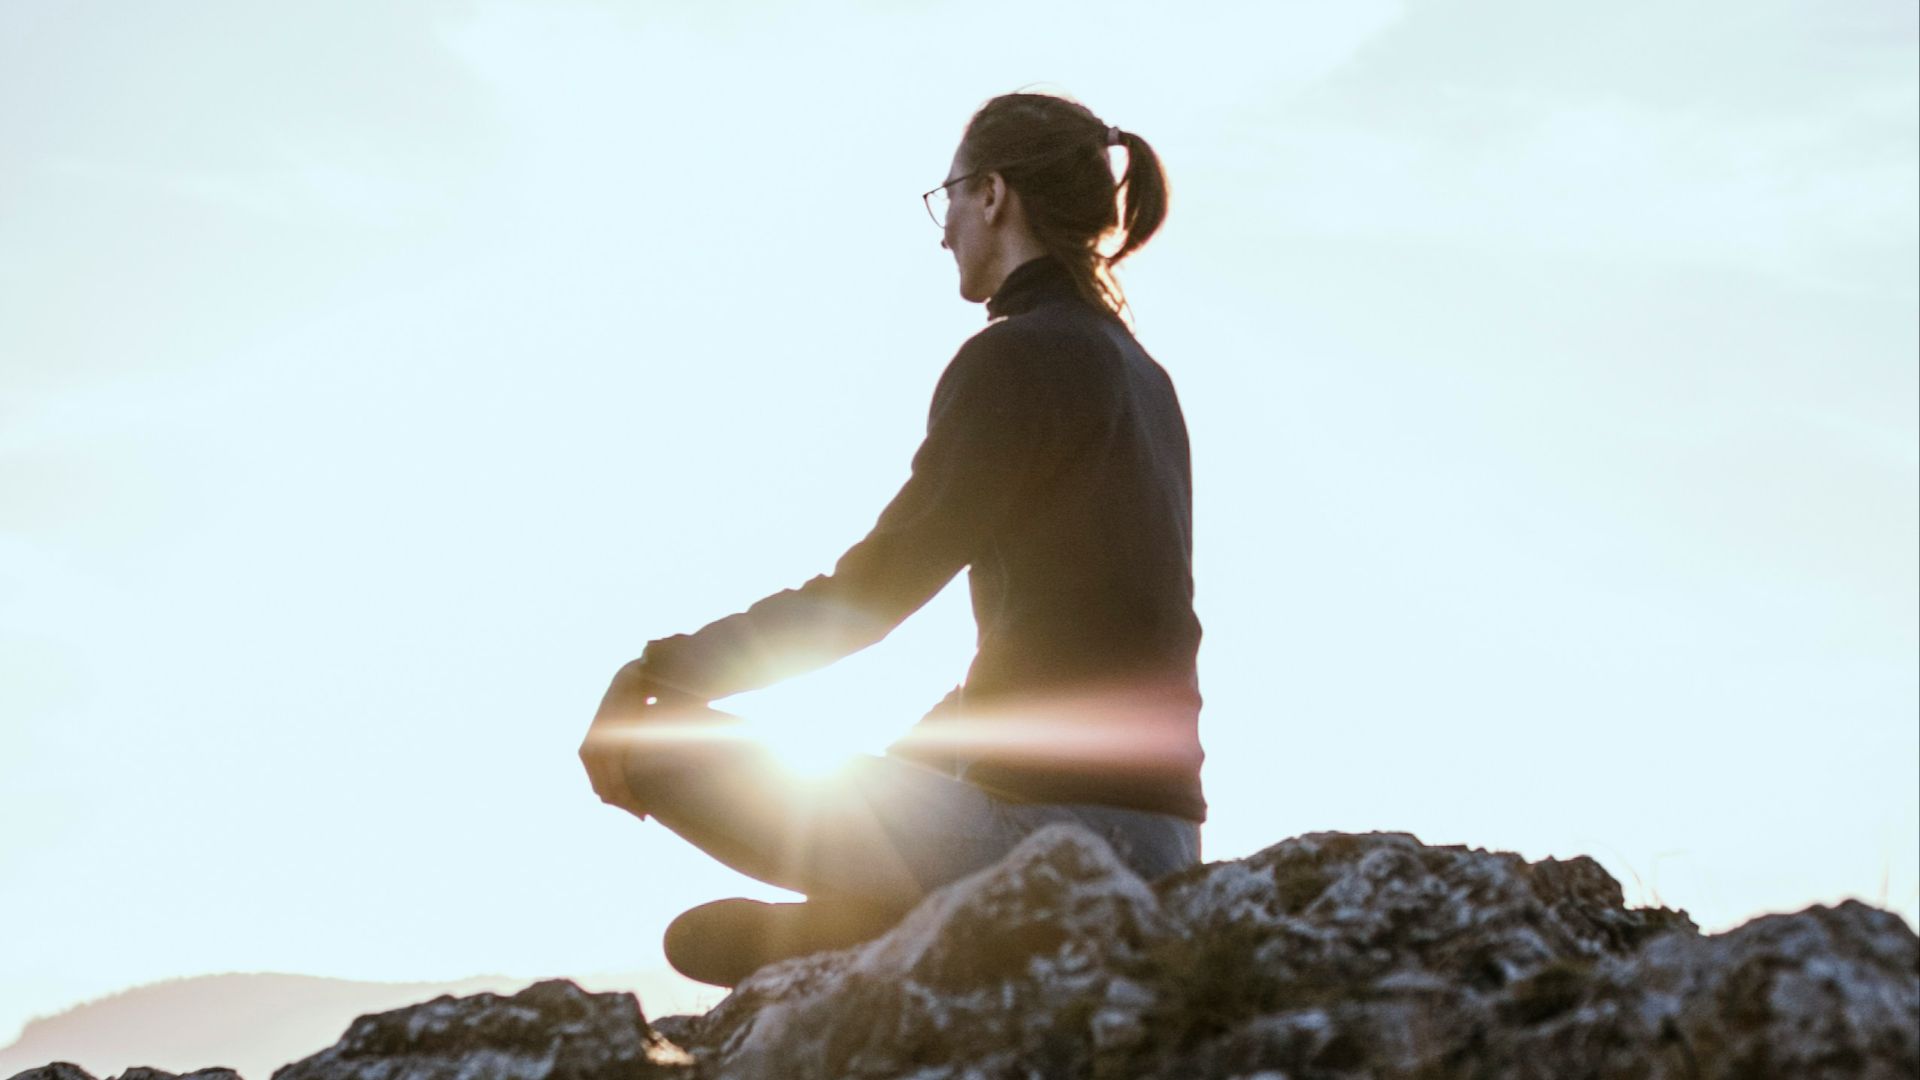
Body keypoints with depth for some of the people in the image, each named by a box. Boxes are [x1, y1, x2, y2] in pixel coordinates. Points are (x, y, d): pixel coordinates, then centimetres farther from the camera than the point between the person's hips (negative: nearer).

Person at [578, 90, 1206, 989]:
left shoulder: (1016, 356, -10)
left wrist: (656, 670, -6)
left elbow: (874, 586, -12)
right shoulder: (1140, 377, 17)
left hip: (1055, 828, -9)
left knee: (658, 744, -6)